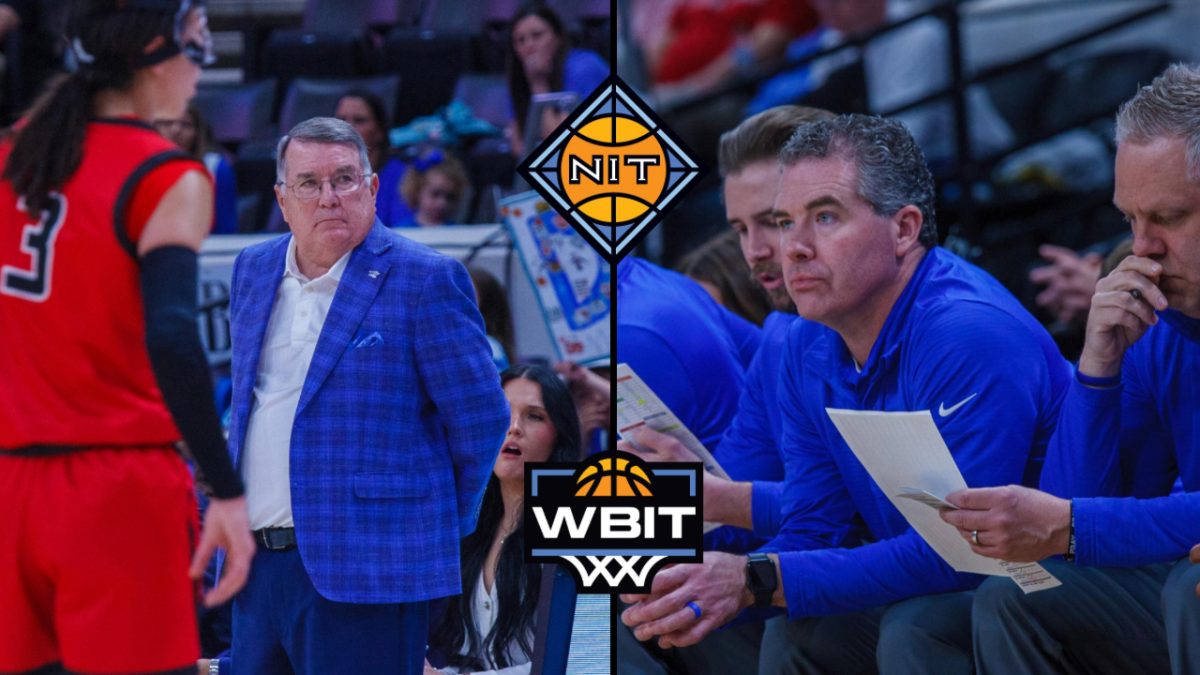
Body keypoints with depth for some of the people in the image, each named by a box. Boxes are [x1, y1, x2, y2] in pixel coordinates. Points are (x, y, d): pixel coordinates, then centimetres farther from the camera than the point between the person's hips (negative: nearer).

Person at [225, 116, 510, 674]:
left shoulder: (424, 280, -7)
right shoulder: (253, 271, 13)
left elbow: (481, 418, -4)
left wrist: (443, 527, 3)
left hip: (366, 570, -6)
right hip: (258, 566, 6)